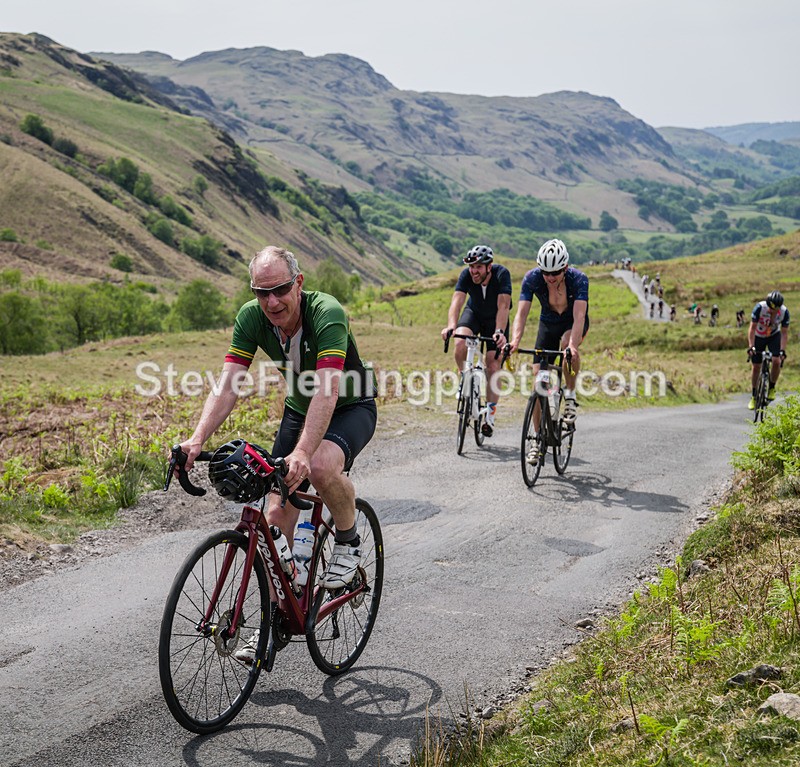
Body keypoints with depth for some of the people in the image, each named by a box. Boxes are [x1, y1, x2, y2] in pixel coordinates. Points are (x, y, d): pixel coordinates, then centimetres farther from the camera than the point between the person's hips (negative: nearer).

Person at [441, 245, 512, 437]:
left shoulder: (502, 274, -32)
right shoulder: (466, 274, -26)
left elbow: (503, 306, -41)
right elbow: (457, 301, -37)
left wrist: (499, 331, -57)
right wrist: (451, 326, -55)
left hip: (495, 319, -1)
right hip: (473, 313, 2)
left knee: (493, 366, -9)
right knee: (460, 344, -30)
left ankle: (490, 415, 3)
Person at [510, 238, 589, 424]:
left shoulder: (578, 279, -31)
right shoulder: (532, 278, -26)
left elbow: (579, 316, -41)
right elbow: (522, 313, -31)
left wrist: (572, 344, -58)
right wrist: (515, 341, -49)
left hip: (573, 322, -2)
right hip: (548, 322, 2)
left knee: (567, 343, -37)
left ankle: (570, 393, -13)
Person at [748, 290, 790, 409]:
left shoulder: (784, 312, -24)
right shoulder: (759, 307, -30)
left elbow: (784, 333, -18)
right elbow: (752, 329, -27)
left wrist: (782, 350, -29)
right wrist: (750, 346, -36)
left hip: (774, 336, 1)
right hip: (758, 337, -1)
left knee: (776, 361, -21)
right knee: (756, 367, 0)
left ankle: (772, 388, 2)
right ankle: (754, 397, 14)